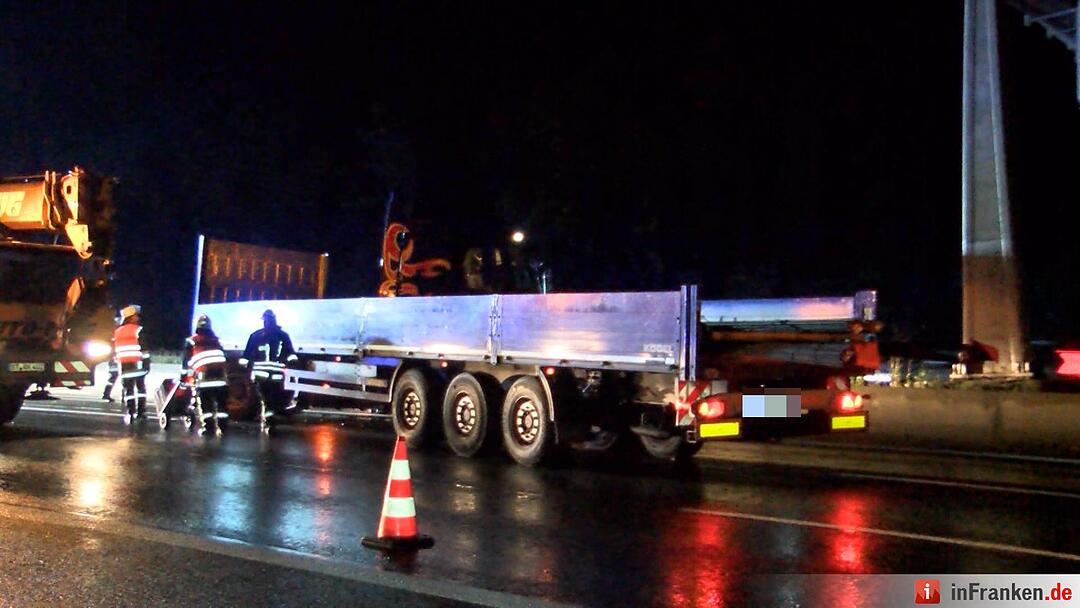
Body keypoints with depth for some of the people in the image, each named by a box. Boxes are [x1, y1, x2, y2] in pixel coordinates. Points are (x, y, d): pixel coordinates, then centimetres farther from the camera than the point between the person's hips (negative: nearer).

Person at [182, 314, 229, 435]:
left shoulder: (192, 341, 12)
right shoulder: (216, 340, 24)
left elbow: (186, 359, 8)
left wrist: (184, 373, 13)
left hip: (204, 374, -3)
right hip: (221, 374, 3)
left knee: (204, 403, -2)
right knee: (220, 401, 6)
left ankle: (205, 426, -9)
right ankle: (221, 424, 3)